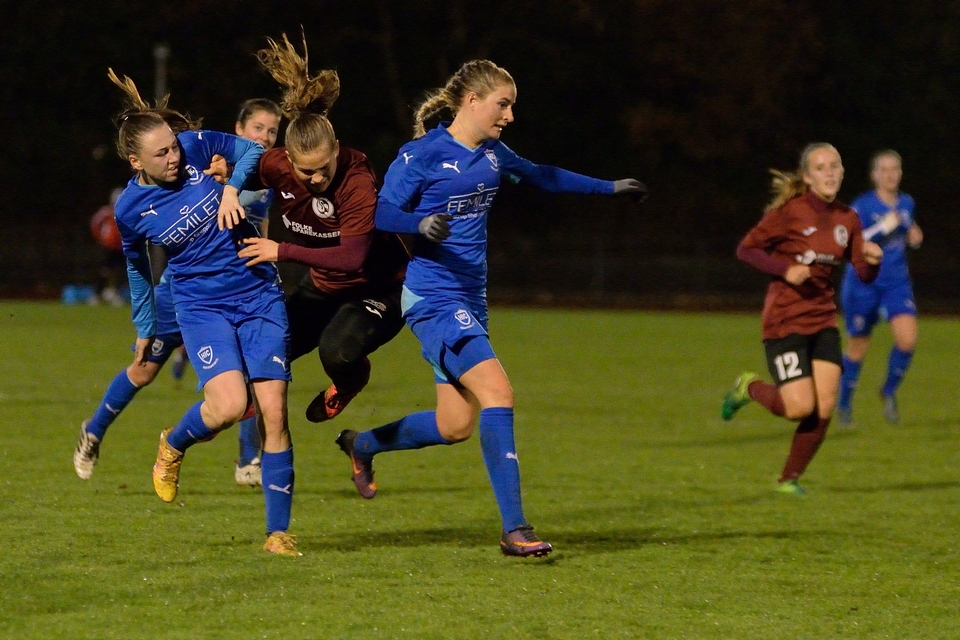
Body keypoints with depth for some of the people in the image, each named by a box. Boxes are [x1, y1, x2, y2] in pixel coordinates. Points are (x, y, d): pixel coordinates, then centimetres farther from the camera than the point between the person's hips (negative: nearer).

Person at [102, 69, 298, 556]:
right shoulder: (131, 210, -8)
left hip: (260, 294, 2)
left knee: (274, 414, -7)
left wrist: (232, 187, -11)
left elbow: (251, 149, 8)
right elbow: (137, 267, 10)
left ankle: (278, 532, 2)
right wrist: (145, 328, 21)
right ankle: (173, 446, 11)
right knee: (229, 405, -24)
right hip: (202, 307, -2)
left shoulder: (197, 146, -9)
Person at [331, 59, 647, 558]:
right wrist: (420, 223, -33)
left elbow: (541, 176, 26)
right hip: (434, 297, -9)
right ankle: (514, 530, -21)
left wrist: (609, 188, 31)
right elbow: (381, 211, -13)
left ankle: (361, 444, 37)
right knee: (497, 393, -22)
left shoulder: (493, 155, 10)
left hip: (470, 298, 9)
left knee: (456, 425, 11)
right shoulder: (422, 155, -12)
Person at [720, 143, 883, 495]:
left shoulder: (847, 219, 4)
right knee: (800, 408, -12)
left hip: (823, 321, 6)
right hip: (784, 321, -6)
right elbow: (746, 249, -8)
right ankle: (749, 388, 19)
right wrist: (785, 270, -21)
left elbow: (863, 274, 6)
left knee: (824, 409, -4)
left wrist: (872, 261, -17)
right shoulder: (790, 211, -12)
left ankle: (789, 479, 14)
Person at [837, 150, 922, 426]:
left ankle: (889, 392, 9)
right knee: (858, 347, 7)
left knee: (908, 339, -17)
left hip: (897, 283, 4)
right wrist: (882, 227, -27)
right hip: (863, 284, -4)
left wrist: (913, 237, 1)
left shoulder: (906, 203, 5)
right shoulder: (863, 206, -12)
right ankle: (844, 403, 29)